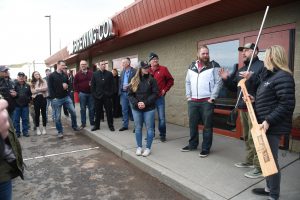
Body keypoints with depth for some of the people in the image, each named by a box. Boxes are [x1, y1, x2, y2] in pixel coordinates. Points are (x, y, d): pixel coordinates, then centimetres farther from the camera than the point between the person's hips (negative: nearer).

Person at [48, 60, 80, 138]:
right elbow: (50, 88, -5)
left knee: (73, 112, 0)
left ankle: (74, 126, 21)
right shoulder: (52, 75, -2)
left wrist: (66, 86, -4)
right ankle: (60, 132, 17)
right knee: (57, 117, 3)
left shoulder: (65, 75, 11)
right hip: (57, 99, -3)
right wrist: (53, 97, -13)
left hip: (66, 97, 4)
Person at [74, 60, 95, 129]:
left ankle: (92, 122, 19)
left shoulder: (91, 73, 1)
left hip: (90, 93, 0)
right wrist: (78, 91, 0)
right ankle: (83, 123, 13)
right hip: (82, 93, 0)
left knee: (91, 108, 6)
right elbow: (75, 84, 7)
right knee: (83, 109, 5)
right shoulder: (78, 74, 3)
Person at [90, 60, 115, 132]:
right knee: (98, 112, 9)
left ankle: (111, 125, 16)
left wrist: (110, 93, -5)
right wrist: (94, 94, -3)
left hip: (107, 96, -1)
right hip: (98, 96, 1)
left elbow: (112, 85, 3)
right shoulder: (95, 74, 6)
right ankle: (96, 125, 22)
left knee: (109, 111, 5)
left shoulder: (109, 74, 4)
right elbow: (92, 85, 5)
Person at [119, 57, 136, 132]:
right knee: (124, 110, 10)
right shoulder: (122, 72, 14)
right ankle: (125, 125, 20)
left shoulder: (134, 71, -8)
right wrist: (120, 90, 8)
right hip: (123, 93, 6)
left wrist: (129, 86, -19)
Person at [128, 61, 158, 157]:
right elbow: (130, 94, 3)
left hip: (149, 109, -2)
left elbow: (155, 93, -8)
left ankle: (148, 148, 19)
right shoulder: (134, 81, 4)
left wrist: (145, 103, -16)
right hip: (136, 109, 3)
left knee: (149, 128, 5)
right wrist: (136, 103, -13)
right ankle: (139, 147, 26)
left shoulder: (151, 79, -3)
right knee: (138, 128, 11)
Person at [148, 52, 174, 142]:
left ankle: (162, 135, 16)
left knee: (161, 117, 0)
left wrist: (165, 90, -4)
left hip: (160, 97, -2)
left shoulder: (163, 69, -2)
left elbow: (170, 80, 1)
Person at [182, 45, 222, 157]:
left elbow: (218, 82, -7)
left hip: (207, 101, -4)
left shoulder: (214, 66, -2)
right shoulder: (192, 66, 12)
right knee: (193, 124, 13)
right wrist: (188, 96, 7)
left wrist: (212, 98, -12)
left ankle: (206, 148, 14)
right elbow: (188, 82, 15)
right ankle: (192, 145, 29)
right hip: (193, 101, 5)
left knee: (207, 126, 3)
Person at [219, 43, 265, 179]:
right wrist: (226, 79, 5)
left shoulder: (262, 66, -8)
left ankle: (259, 168, 6)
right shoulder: (241, 70, 19)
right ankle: (250, 161, 31)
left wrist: (251, 77, -30)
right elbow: (234, 88, 20)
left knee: (254, 138, -5)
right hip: (242, 107, 9)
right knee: (247, 137, 17)